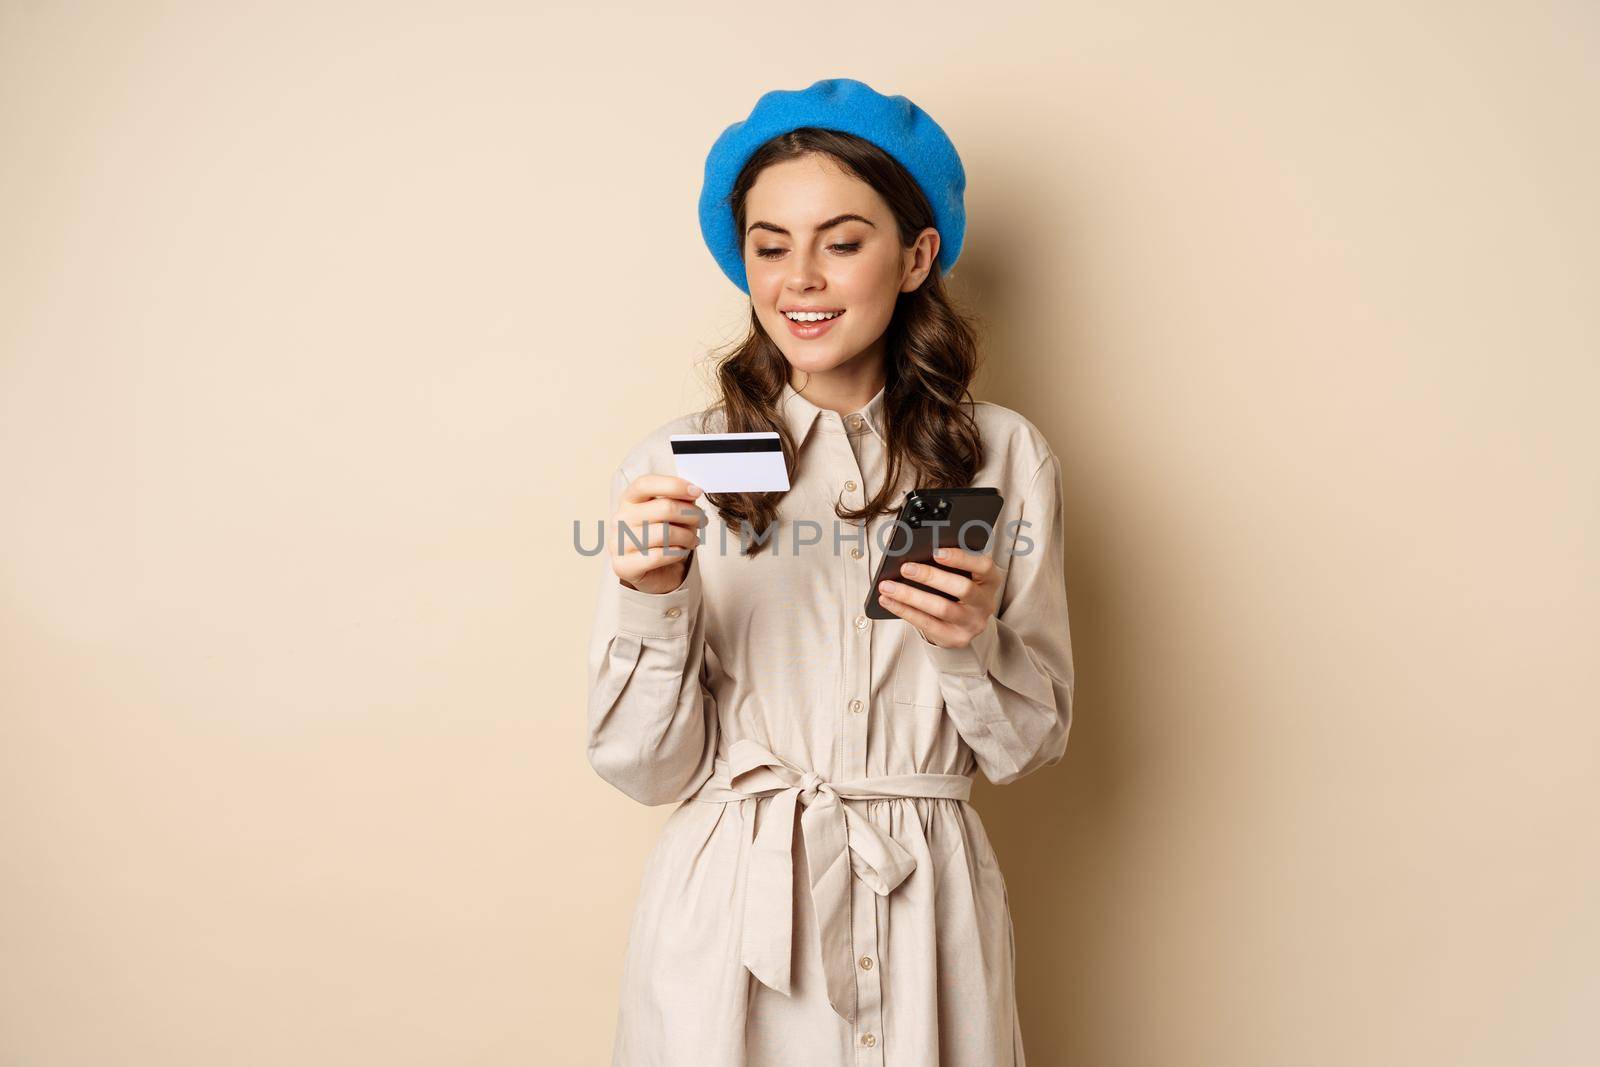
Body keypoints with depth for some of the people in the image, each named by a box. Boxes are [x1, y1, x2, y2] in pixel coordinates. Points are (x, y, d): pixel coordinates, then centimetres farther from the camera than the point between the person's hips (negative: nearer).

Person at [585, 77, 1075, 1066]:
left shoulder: (1007, 457, -3)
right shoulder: (674, 464, -5)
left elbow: (1030, 745, 2)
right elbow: (649, 769, -5)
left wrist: (971, 644, -17)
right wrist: (656, 602, -20)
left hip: (928, 918, 1)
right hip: (729, 918, 0)